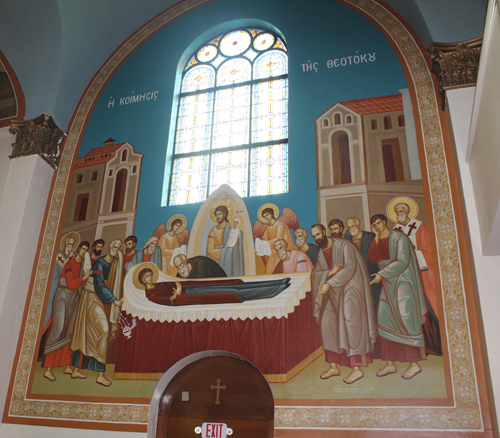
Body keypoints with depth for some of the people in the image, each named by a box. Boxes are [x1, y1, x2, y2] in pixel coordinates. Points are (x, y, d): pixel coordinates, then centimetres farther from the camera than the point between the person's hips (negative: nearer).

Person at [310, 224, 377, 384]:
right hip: (335, 292, 8)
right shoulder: (321, 253, 8)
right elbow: (315, 274, 1)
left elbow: (349, 268, -24)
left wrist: (329, 283, -31)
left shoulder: (344, 246, -14)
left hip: (351, 288, -7)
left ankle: (357, 368, -6)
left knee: (349, 323, -12)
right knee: (327, 321, 3)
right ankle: (334, 366, 12)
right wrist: (330, 272, -19)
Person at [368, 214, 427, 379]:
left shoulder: (399, 238, -9)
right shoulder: (377, 241, 11)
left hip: (402, 282, -6)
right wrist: (376, 237, -8)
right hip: (388, 285, 7)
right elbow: (373, 259, -4)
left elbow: (402, 262, -17)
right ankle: (390, 364, 8)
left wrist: (381, 274, -19)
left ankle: (414, 363, 2)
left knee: (405, 320, -8)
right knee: (385, 321, 2)